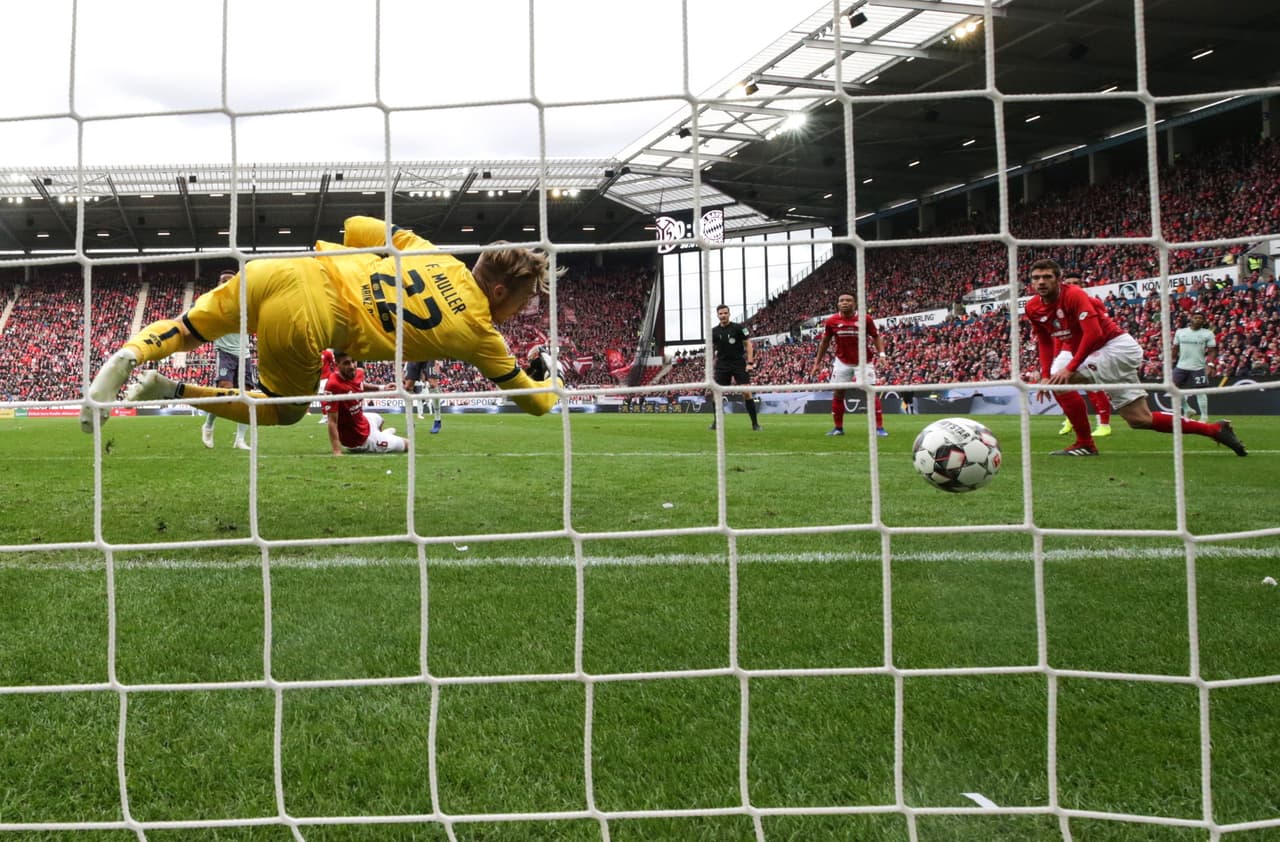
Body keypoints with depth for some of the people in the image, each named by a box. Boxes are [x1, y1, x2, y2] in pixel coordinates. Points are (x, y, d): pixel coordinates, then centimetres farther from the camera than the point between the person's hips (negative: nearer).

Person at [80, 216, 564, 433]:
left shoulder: (433, 255, 17)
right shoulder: (479, 332, 4)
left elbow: (357, 228, 19)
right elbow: (529, 397, 16)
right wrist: (554, 391, 38)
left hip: (285, 270, 5)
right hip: (308, 323, -5)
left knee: (188, 329, 27)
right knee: (284, 412, 22)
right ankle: (173, 391, 5)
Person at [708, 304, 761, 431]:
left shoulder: (738, 328, -3)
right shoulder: (714, 331, 6)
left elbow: (748, 344, -2)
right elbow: (711, 350, 15)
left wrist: (750, 362, -11)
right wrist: (710, 368, 9)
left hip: (739, 364, -3)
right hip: (722, 365, 3)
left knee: (746, 392, -10)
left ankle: (755, 423, -4)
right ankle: (717, 421, 14)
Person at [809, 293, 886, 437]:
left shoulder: (865, 319, -10)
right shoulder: (831, 321, -6)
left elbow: (876, 336, 2)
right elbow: (824, 342, 6)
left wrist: (881, 353, -14)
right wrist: (817, 363, 6)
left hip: (863, 362, -2)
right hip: (842, 363, 2)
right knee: (837, 394, 3)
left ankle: (879, 427, -3)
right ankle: (838, 428, 18)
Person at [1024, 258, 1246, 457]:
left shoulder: (1073, 294, -19)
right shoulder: (1033, 308, 2)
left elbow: (1093, 334, -27)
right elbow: (1045, 342, 13)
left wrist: (1069, 368, -31)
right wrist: (1045, 375, 0)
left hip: (1117, 347, -8)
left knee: (1061, 380, -21)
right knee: (1140, 419, 8)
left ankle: (1085, 444, -9)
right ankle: (1215, 430, 19)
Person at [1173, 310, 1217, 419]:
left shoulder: (1208, 334, 0)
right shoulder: (1180, 332, 6)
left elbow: (1212, 351, -1)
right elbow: (1175, 348, 11)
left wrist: (1210, 364, -15)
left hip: (1198, 368, -3)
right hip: (1181, 366, 3)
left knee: (1200, 391, -3)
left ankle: (1204, 416, 7)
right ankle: (1187, 410, 18)